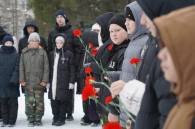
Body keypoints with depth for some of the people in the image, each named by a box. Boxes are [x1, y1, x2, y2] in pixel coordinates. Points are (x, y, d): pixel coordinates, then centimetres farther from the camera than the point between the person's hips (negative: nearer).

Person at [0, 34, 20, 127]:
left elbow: (17, 69, -3)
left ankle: (12, 121, 7)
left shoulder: (16, 55, 2)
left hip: (12, 84, -2)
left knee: (13, 102, 1)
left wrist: (13, 80, -15)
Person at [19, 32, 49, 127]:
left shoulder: (43, 52, 4)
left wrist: (45, 80, -5)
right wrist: (22, 79, 0)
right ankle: (31, 119, 10)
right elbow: (21, 67, 8)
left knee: (39, 102, 2)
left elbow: (46, 68, 2)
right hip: (28, 82, 1)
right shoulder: (24, 53, 8)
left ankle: (38, 119, 13)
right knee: (29, 101, 1)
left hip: (39, 83, -1)